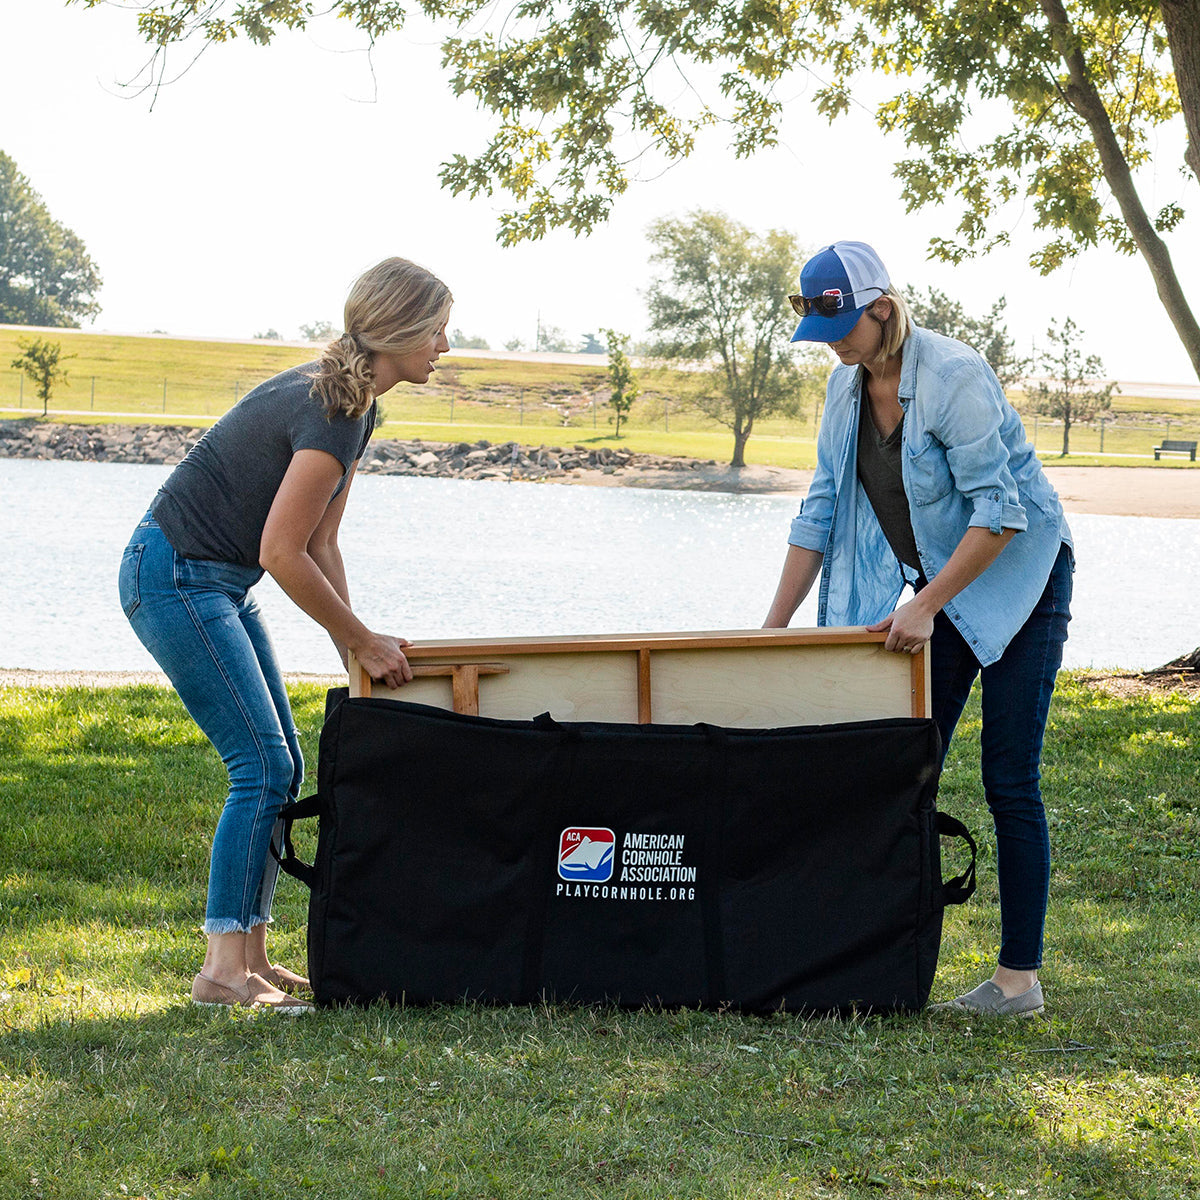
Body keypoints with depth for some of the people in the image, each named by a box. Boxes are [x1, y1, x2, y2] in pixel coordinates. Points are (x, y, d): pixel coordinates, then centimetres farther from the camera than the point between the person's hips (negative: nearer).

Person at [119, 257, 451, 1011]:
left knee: (281, 768, 8)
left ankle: (252, 957, 13)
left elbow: (320, 543, 12)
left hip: (220, 584, 10)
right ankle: (224, 969, -7)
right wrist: (364, 642, -12)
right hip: (176, 578, -10)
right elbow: (284, 554, -22)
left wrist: (356, 649, 8)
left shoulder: (355, 405, 8)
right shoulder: (329, 411, -23)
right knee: (264, 767, -11)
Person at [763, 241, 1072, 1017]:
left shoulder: (954, 376, -23)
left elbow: (999, 510, -24)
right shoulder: (848, 385, 0)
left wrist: (925, 604, -27)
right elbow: (823, 510, 6)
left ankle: (1020, 977, -6)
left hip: (1021, 576, -7)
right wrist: (774, 627, 3)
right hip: (941, 583, 7)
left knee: (1009, 780, -9)